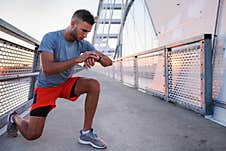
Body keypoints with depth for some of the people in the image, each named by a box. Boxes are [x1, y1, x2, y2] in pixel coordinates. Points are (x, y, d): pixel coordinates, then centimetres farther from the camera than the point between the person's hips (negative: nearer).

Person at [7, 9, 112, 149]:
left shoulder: (83, 44, -8)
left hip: (67, 83, 4)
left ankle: (86, 133, -14)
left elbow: (108, 62, -11)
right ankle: (15, 118, 30)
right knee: (32, 134, -7)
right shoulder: (51, 38, -20)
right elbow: (47, 69, -34)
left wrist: (97, 57, -34)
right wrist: (78, 59, -39)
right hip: (46, 86, -4)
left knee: (94, 85, -23)